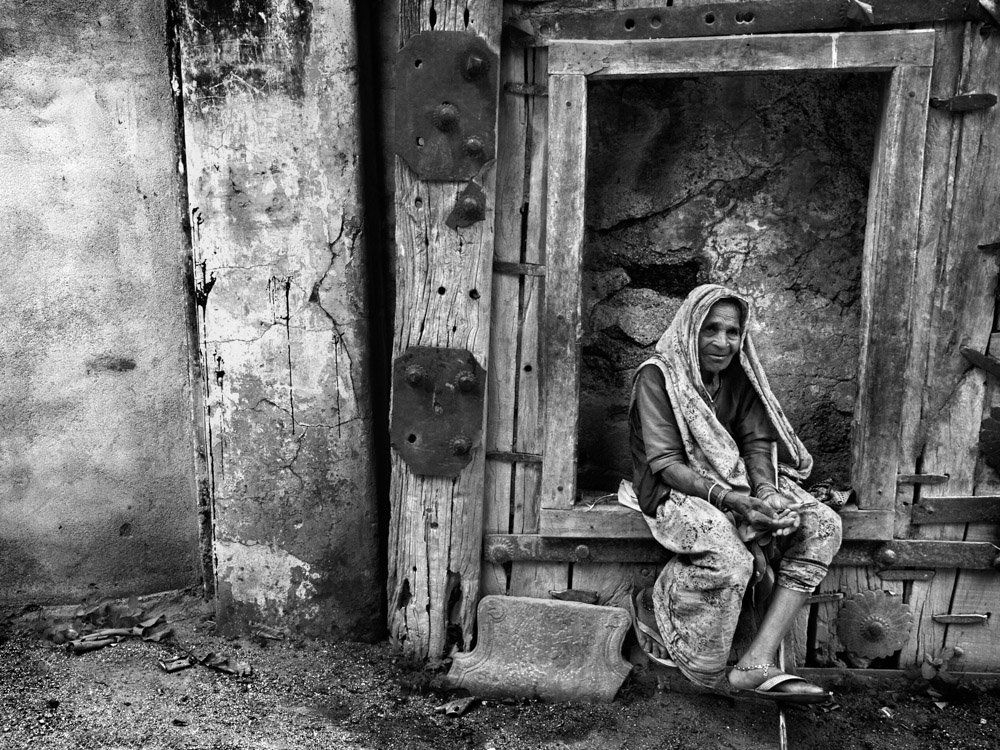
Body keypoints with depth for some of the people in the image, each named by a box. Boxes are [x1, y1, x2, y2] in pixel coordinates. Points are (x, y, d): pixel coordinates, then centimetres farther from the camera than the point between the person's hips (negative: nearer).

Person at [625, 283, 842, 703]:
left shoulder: (740, 375, 7)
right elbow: (665, 463, -18)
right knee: (729, 557, -36)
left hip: (736, 484, 7)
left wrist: (765, 490, -19)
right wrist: (731, 500, -31)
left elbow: (757, 442, 4)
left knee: (823, 526, -15)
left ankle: (757, 662, -23)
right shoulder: (658, 375, -12)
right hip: (674, 492, -7)